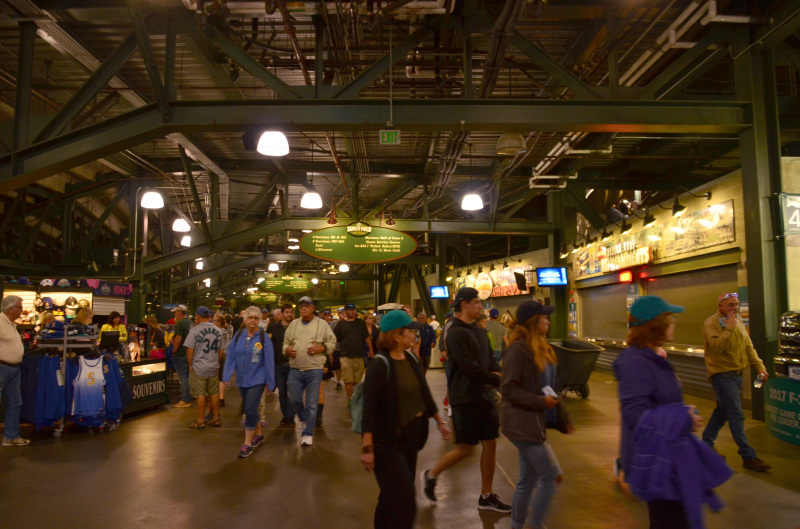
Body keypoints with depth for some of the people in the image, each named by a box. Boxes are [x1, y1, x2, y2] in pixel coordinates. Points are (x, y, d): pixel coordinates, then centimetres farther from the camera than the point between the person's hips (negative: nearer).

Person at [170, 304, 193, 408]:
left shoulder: (179, 324, -16)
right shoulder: (190, 322, 11)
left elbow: (178, 338, -22)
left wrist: (173, 351, -12)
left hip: (180, 354, -9)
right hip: (189, 353, 9)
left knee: (183, 377, -3)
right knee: (187, 376, 15)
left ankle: (185, 400, 0)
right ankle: (188, 397, 22)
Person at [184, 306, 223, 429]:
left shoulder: (195, 330, -11)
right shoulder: (218, 331, 4)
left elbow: (189, 350, -11)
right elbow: (220, 352, 10)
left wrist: (190, 365, 1)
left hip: (199, 368, -4)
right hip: (214, 368, 5)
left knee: (200, 394, 2)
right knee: (214, 393, 11)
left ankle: (200, 421, 9)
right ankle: (215, 419, 19)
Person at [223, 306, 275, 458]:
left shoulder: (263, 337, -9)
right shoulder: (238, 335, 0)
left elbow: (269, 361, -6)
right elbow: (231, 356, 3)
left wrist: (269, 382, -4)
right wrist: (227, 376, -3)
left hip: (257, 379, -4)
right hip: (242, 379, 4)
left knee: (250, 410, -9)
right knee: (249, 409, 15)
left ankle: (247, 443, 2)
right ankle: (258, 434, 35)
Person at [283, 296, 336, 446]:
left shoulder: (321, 324, 1)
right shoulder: (293, 324, 10)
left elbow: (332, 342, 4)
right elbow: (286, 342, 18)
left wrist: (321, 348, -13)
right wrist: (287, 349, -3)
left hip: (314, 370, -3)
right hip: (295, 370, 3)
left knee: (312, 404, 1)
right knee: (294, 399, 8)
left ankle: (307, 433, 13)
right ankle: (304, 419, 37)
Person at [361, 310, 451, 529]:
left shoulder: (411, 360, 3)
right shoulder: (381, 366, -20)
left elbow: (424, 394, 14)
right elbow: (370, 409, -23)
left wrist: (440, 421, 17)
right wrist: (367, 448, -26)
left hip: (411, 436, 8)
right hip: (389, 441, -7)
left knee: (393, 497, 20)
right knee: (405, 504, -3)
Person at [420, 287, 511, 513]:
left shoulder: (478, 331, 12)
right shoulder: (456, 333, -16)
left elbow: (490, 359, 12)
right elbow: (469, 367, -22)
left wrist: (496, 374, -10)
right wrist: (495, 379, -14)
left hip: (484, 395, 8)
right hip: (465, 398, -8)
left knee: (490, 444, 10)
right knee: (465, 449, 0)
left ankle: (486, 497, 24)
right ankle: (430, 476, 23)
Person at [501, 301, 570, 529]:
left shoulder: (541, 348, 12)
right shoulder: (518, 349, -17)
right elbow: (508, 389, -19)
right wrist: (541, 402, -19)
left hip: (534, 422, 9)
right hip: (522, 423, -9)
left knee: (527, 480, 15)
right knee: (550, 476, -4)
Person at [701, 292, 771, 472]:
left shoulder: (738, 322, 12)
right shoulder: (711, 324, -14)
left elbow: (748, 346, 16)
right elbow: (716, 347, -26)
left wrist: (759, 366, 7)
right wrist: (729, 328, -28)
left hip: (736, 374, 8)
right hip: (722, 375, -8)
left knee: (722, 412, 17)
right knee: (737, 416, -7)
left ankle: (706, 444, 30)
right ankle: (748, 457, -1)